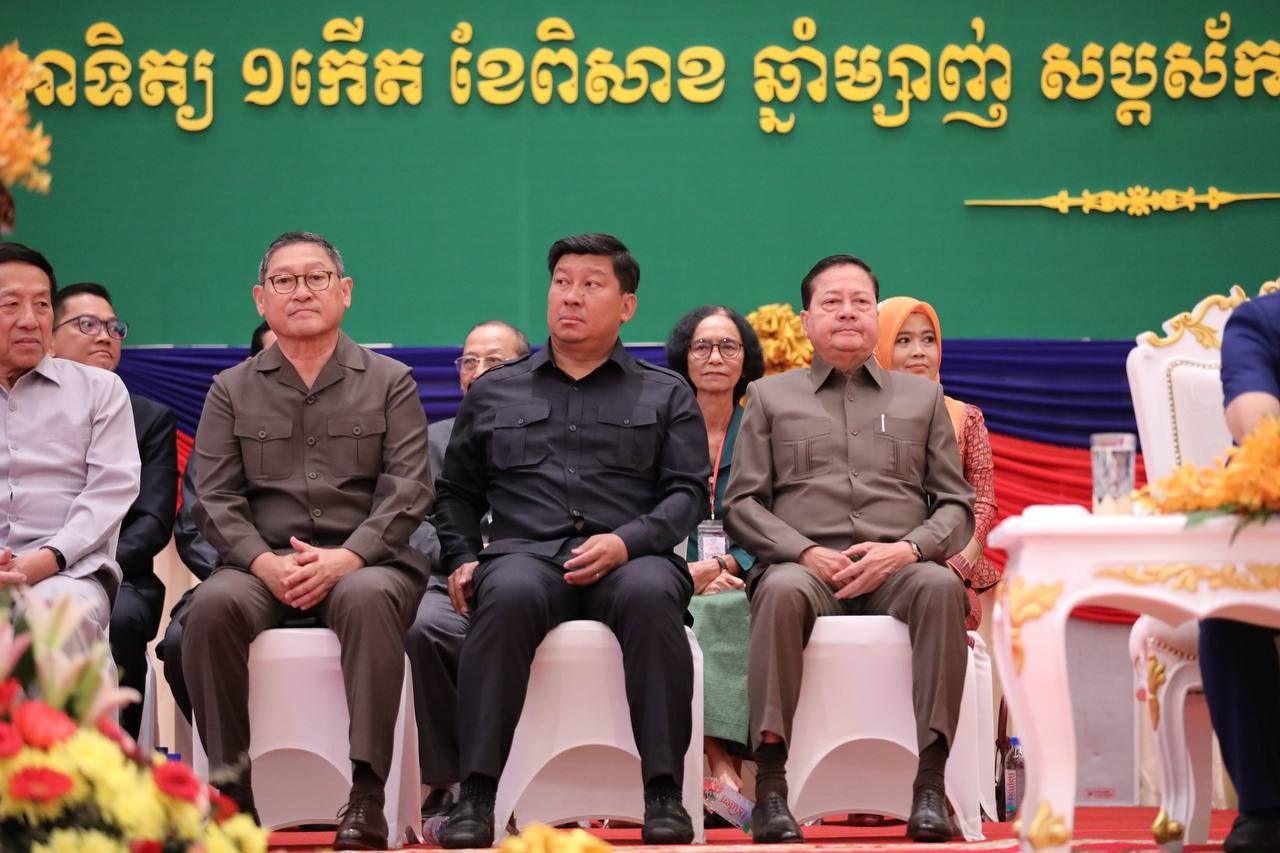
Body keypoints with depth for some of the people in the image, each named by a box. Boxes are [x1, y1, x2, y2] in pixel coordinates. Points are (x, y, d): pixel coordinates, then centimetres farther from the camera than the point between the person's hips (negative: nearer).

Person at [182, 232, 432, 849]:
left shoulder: (390, 382, 12)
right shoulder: (233, 390, 16)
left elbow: (407, 490, 0)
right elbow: (215, 498, 6)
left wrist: (346, 558, -16)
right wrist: (264, 562, -13)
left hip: (366, 561, -2)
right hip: (262, 563, 2)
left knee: (369, 598, -37)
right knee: (212, 606, -31)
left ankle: (366, 798, -37)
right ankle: (230, 792, -24)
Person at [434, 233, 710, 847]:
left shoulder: (665, 395, 18)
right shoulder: (494, 392, 24)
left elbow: (688, 492, 7)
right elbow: (456, 492, 25)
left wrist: (627, 541, -11)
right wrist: (461, 560, 7)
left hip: (629, 560, -1)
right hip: (527, 553, 1)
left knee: (650, 593, -38)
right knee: (508, 593, -37)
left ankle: (664, 792, -33)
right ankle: (476, 794, -36)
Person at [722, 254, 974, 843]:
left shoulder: (921, 397, 22)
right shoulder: (771, 397, 19)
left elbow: (956, 506, 15)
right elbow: (741, 504, 10)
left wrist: (908, 548, -6)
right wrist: (804, 552, -8)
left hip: (896, 567, 1)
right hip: (804, 563, -1)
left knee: (940, 585, -35)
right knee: (781, 590, -38)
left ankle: (931, 784, -35)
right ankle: (769, 787, -37)